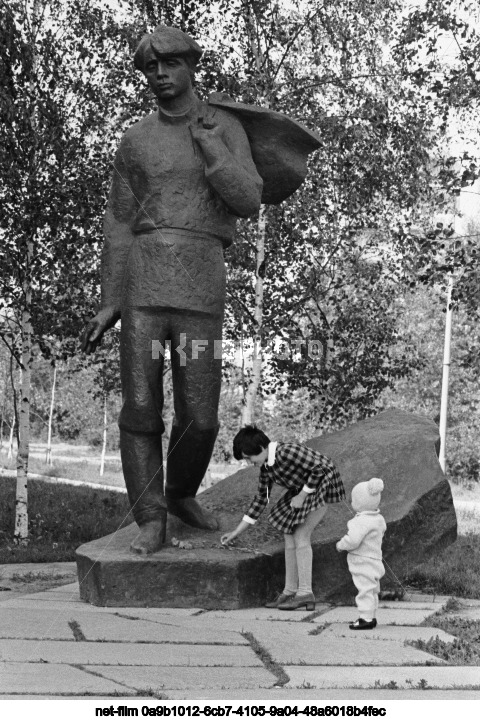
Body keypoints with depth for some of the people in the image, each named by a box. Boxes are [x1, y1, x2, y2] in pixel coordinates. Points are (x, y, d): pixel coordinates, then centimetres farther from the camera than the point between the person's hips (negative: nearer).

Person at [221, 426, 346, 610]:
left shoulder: (286, 452, -27)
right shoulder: (266, 467, 0)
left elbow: (319, 468, -27)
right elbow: (261, 499, 8)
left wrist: (302, 496, -20)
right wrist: (236, 532, 9)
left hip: (322, 485, -9)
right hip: (302, 490, 9)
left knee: (301, 535, -13)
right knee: (289, 535, 5)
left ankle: (305, 593, -9)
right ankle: (290, 592, 11)